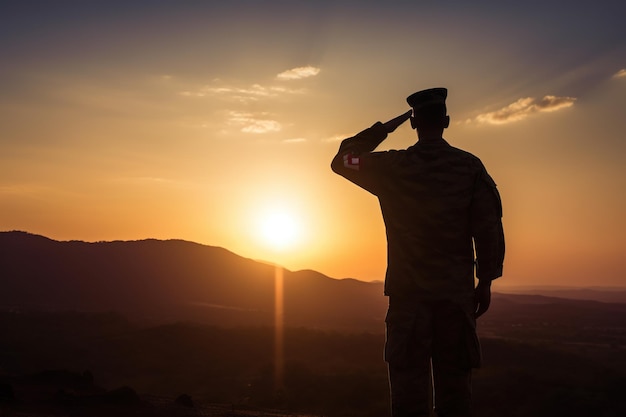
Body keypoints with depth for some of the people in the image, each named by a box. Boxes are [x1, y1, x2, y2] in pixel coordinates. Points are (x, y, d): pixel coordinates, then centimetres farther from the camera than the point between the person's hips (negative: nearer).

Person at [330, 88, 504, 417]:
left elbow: (341, 160, 14)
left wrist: (382, 129, 15)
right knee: (454, 384, 8)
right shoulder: (471, 166, -1)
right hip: (457, 293, 1)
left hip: (408, 294, -1)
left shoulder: (391, 167, -2)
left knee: (409, 387, 3)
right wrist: (485, 282, 5)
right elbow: (488, 228, -3)